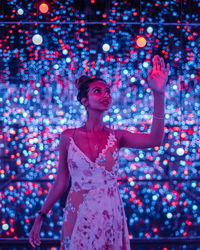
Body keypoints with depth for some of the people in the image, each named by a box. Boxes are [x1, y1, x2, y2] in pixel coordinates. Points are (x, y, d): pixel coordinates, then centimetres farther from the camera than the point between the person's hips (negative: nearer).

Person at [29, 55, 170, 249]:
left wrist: (158, 94, -29)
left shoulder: (116, 137, -1)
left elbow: (154, 141, -19)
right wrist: (40, 218, 3)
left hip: (110, 217, 1)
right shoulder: (68, 137, -2)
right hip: (78, 218, -1)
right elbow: (61, 182, 5)